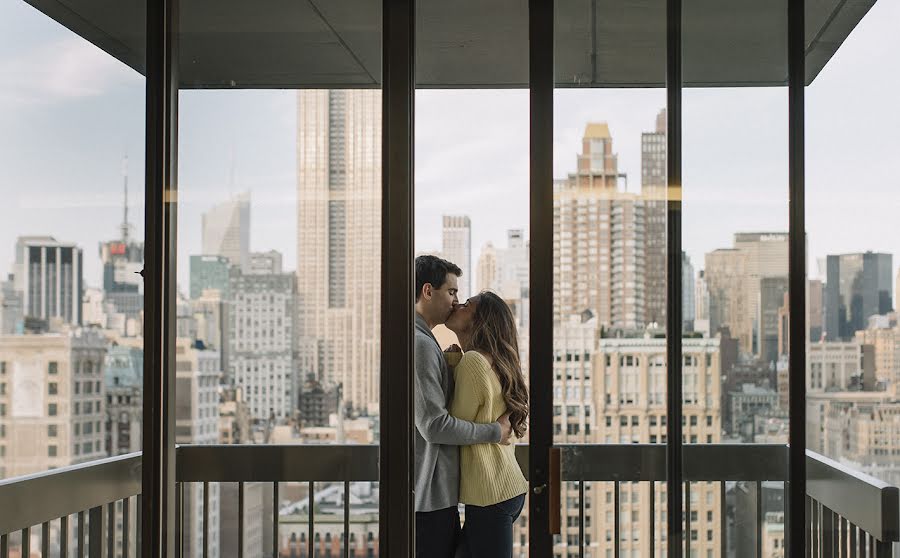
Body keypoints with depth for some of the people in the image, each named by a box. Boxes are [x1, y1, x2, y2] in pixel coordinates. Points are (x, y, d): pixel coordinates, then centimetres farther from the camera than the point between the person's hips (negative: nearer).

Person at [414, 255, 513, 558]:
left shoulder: (424, 341, 18)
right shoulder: (420, 345, -17)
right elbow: (434, 425, -22)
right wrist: (495, 431, -12)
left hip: (434, 491, 11)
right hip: (429, 492, -11)